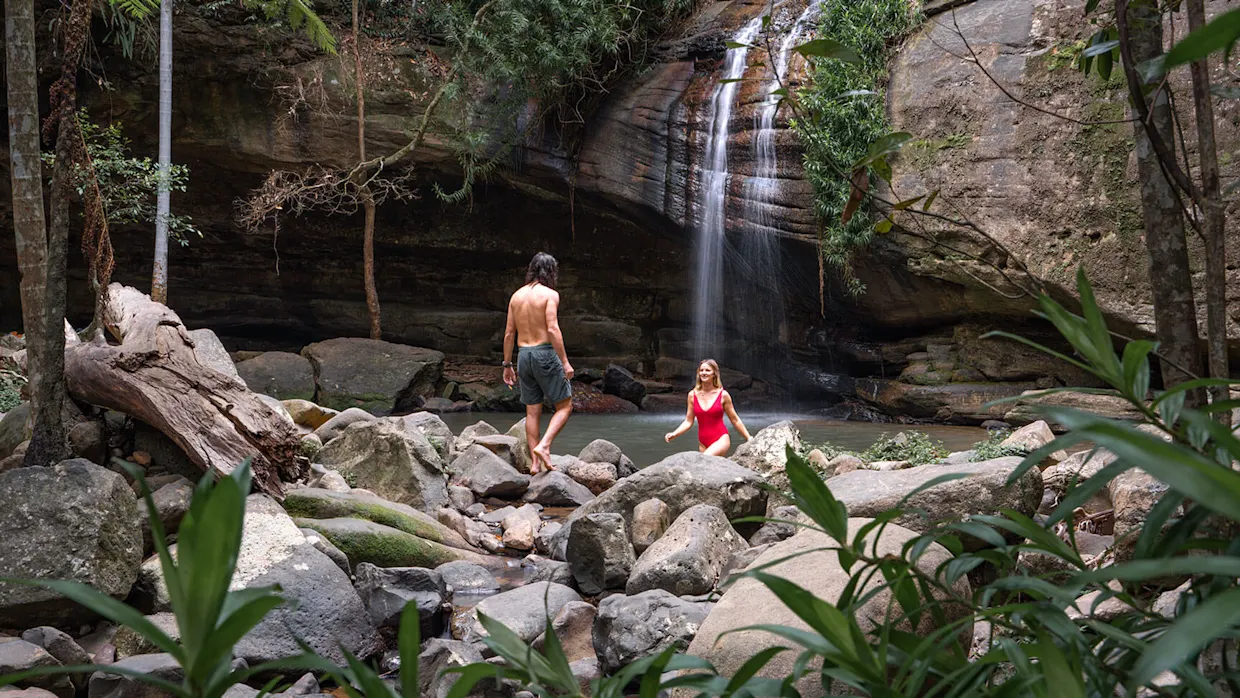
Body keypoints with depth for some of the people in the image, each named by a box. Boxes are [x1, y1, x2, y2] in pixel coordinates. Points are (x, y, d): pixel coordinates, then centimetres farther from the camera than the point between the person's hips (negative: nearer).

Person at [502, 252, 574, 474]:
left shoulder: (517, 295, 11)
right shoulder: (550, 294, -7)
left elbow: (509, 333, 11)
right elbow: (552, 329, -17)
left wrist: (507, 365, 17)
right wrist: (565, 362, -16)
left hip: (524, 355, 6)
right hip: (545, 353, -6)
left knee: (532, 412, 9)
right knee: (564, 406, 5)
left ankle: (535, 463, 7)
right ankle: (543, 446, -13)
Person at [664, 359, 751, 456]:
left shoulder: (723, 395, -1)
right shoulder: (692, 395, 5)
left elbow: (735, 420, 8)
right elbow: (688, 421, 9)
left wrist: (748, 438, 8)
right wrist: (674, 434, -6)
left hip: (721, 440, -4)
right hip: (703, 443, 4)